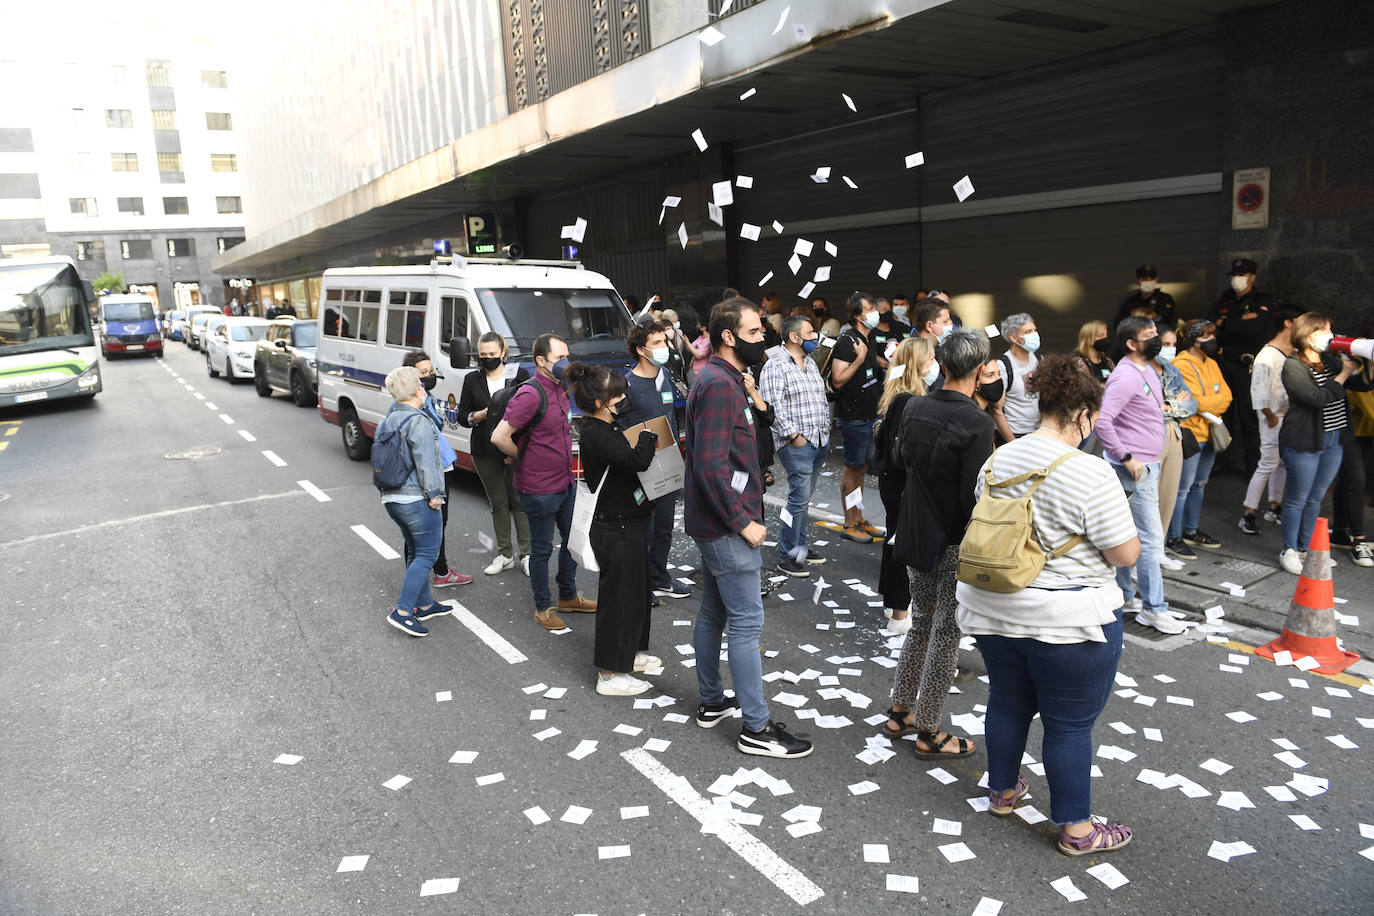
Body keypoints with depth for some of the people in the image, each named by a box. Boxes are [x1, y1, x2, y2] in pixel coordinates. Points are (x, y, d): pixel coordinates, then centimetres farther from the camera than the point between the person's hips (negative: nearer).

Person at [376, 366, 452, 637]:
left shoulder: (386, 421, 14)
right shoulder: (417, 421, -15)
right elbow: (425, 462, -20)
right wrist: (434, 493, -14)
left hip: (391, 498, 10)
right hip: (417, 499, -10)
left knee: (415, 552, 18)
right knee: (427, 555, -3)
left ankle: (425, 604, 26)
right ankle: (402, 611, -8)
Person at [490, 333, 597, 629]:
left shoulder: (561, 388, 6)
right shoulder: (530, 395, -21)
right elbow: (499, 437, -25)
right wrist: (524, 458, -10)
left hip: (567, 483, 8)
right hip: (540, 489, -8)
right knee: (542, 549, 6)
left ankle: (568, 596, 37)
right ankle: (543, 607, 22)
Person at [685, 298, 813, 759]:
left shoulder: (719, 379, 13)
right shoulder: (721, 385, -20)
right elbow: (711, 466, -25)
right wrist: (744, 522, -20)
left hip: (714, 523, 11)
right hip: (727, 526, -11)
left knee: (713, 613, 18)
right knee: (747, 622, -4)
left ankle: (711, 702, 32)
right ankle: (756, 728, 5)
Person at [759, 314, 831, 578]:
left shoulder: (811, 364, 18)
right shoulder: (775, 366, -10)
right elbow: (774, 405, -17)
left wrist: (826, 429, 15)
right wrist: (794, 435, -18)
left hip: (820, 440, 8)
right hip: (797, 443, -8)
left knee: (804, 497, 14)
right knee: (799, 498, -9)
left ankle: (799, 547, 24)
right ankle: (786, 557, 0)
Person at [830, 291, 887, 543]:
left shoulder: (869, 338, 12)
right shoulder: (847, 341, -16)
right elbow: (838, 381, -22)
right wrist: (860, 358, -26)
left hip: (869, 414, 9)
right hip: (853, 416, -9)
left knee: (861, 468, 15)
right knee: (853, 469, 0)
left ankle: (859, 520, 25)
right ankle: (849, 524, 10)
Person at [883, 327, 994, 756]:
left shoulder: (913, 407, 0)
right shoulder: (976, 423, -22)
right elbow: (974, 497, -22)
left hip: (917, 534, 7)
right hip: (955, 543, -7)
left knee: (921, 623, 21)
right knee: (946, 633, 6)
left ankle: (900, 712, 32)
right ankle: (929, 732, 19)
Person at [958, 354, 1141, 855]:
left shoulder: (997, 460, 1)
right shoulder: (1090, 474, -20)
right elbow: (1126, 554, -15)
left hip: (992, 610, 6)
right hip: (1067, 621, -6)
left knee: (1007, 702, 22)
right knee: (1071, 723, 9)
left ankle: (1002, 791, 41)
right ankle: (1076, 829, 24)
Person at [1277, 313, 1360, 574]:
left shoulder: (1331, 359, 9)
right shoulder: (1293, 366, -12)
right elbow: (1318, 398, -22)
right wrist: (1344, 374, -14)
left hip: (1333, 440, 7)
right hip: (1304, 442, -7)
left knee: (1316, 498, 14)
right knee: (1298, 499, 3)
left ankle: (1306, 549, 25)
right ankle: (1289, 552, 15)